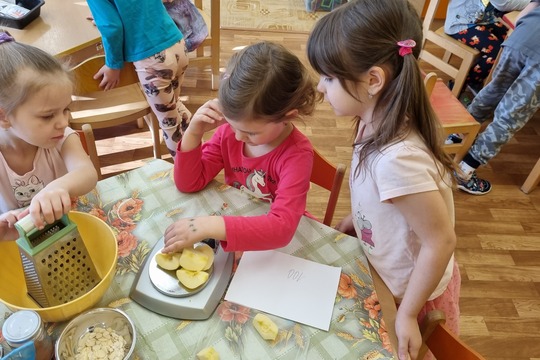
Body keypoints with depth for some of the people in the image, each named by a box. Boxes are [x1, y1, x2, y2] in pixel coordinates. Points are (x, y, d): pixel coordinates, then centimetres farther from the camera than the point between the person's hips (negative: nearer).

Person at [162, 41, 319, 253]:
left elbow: (282, 227, -33)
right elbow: (188, 184, -4)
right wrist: (193, 133, -19)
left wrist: (209, 226, -40)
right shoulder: (228, 131, -10)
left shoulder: (297, 154, -23)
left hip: (272, 244, -3)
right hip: (234, 226, 4)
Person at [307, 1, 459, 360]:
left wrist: (407, 314, -20)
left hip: (412, 289, -7)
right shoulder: (377, 122, -14)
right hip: (387, 275, 7)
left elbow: (441, 242, -30)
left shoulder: (397, 159, -40)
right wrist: (354, 219, 8)